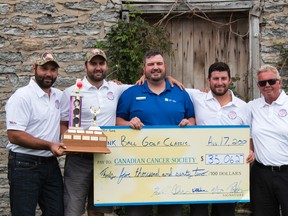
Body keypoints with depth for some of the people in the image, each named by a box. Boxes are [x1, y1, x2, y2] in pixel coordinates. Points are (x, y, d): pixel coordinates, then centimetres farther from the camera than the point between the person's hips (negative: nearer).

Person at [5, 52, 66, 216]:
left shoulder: (59, 96, 9)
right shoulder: (22, 96, -12)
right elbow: (14, 135, -19)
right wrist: (49, 145, -23)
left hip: (51, 164, 7)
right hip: (25, 165, -7)